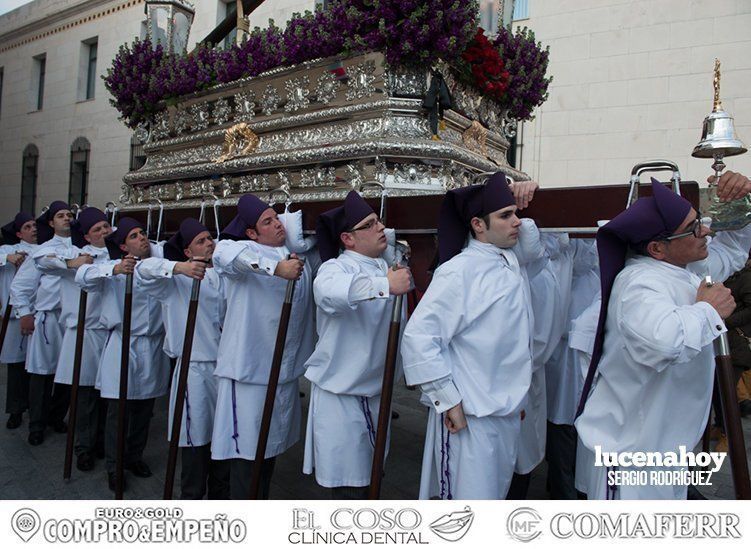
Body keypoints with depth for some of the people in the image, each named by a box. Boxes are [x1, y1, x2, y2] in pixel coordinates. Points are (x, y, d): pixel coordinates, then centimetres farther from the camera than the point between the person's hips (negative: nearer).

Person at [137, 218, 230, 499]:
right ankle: (191, 495, 23)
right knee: (196, 440, 4)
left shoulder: (222, 275, 9)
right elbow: (145, 267, -16)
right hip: (195, 368, -4)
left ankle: (220, 494, 33)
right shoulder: (178, 279, -3)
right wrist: (178, 267, -35)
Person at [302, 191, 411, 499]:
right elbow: (327, 290, -39)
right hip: (340, 395, -6)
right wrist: (384, 285, -41)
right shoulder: (337, 267, -13)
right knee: (348, 486, 2)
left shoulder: (389, 267, 7)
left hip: (376, 391, 7)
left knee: (369, 478, 21)